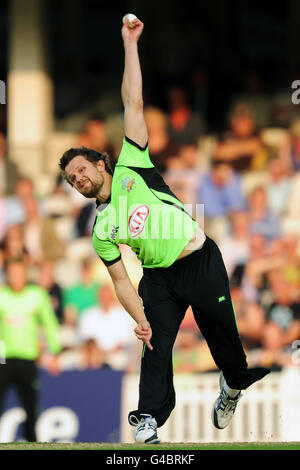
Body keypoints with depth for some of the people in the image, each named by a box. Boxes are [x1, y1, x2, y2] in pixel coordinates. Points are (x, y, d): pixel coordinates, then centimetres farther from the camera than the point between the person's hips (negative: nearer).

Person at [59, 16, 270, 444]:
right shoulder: (101, 229, 8)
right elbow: (121, 281, 6)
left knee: (223, 337, 0)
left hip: (202, 261, -2)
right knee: (156, 347, -13)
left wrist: (130, 43, -3)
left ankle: (234, 385, 27)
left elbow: (133, 104, 0)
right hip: (160, 279, 2)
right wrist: (140, 319, -11)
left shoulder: (130, 169, 3)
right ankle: (149, 421, -15)